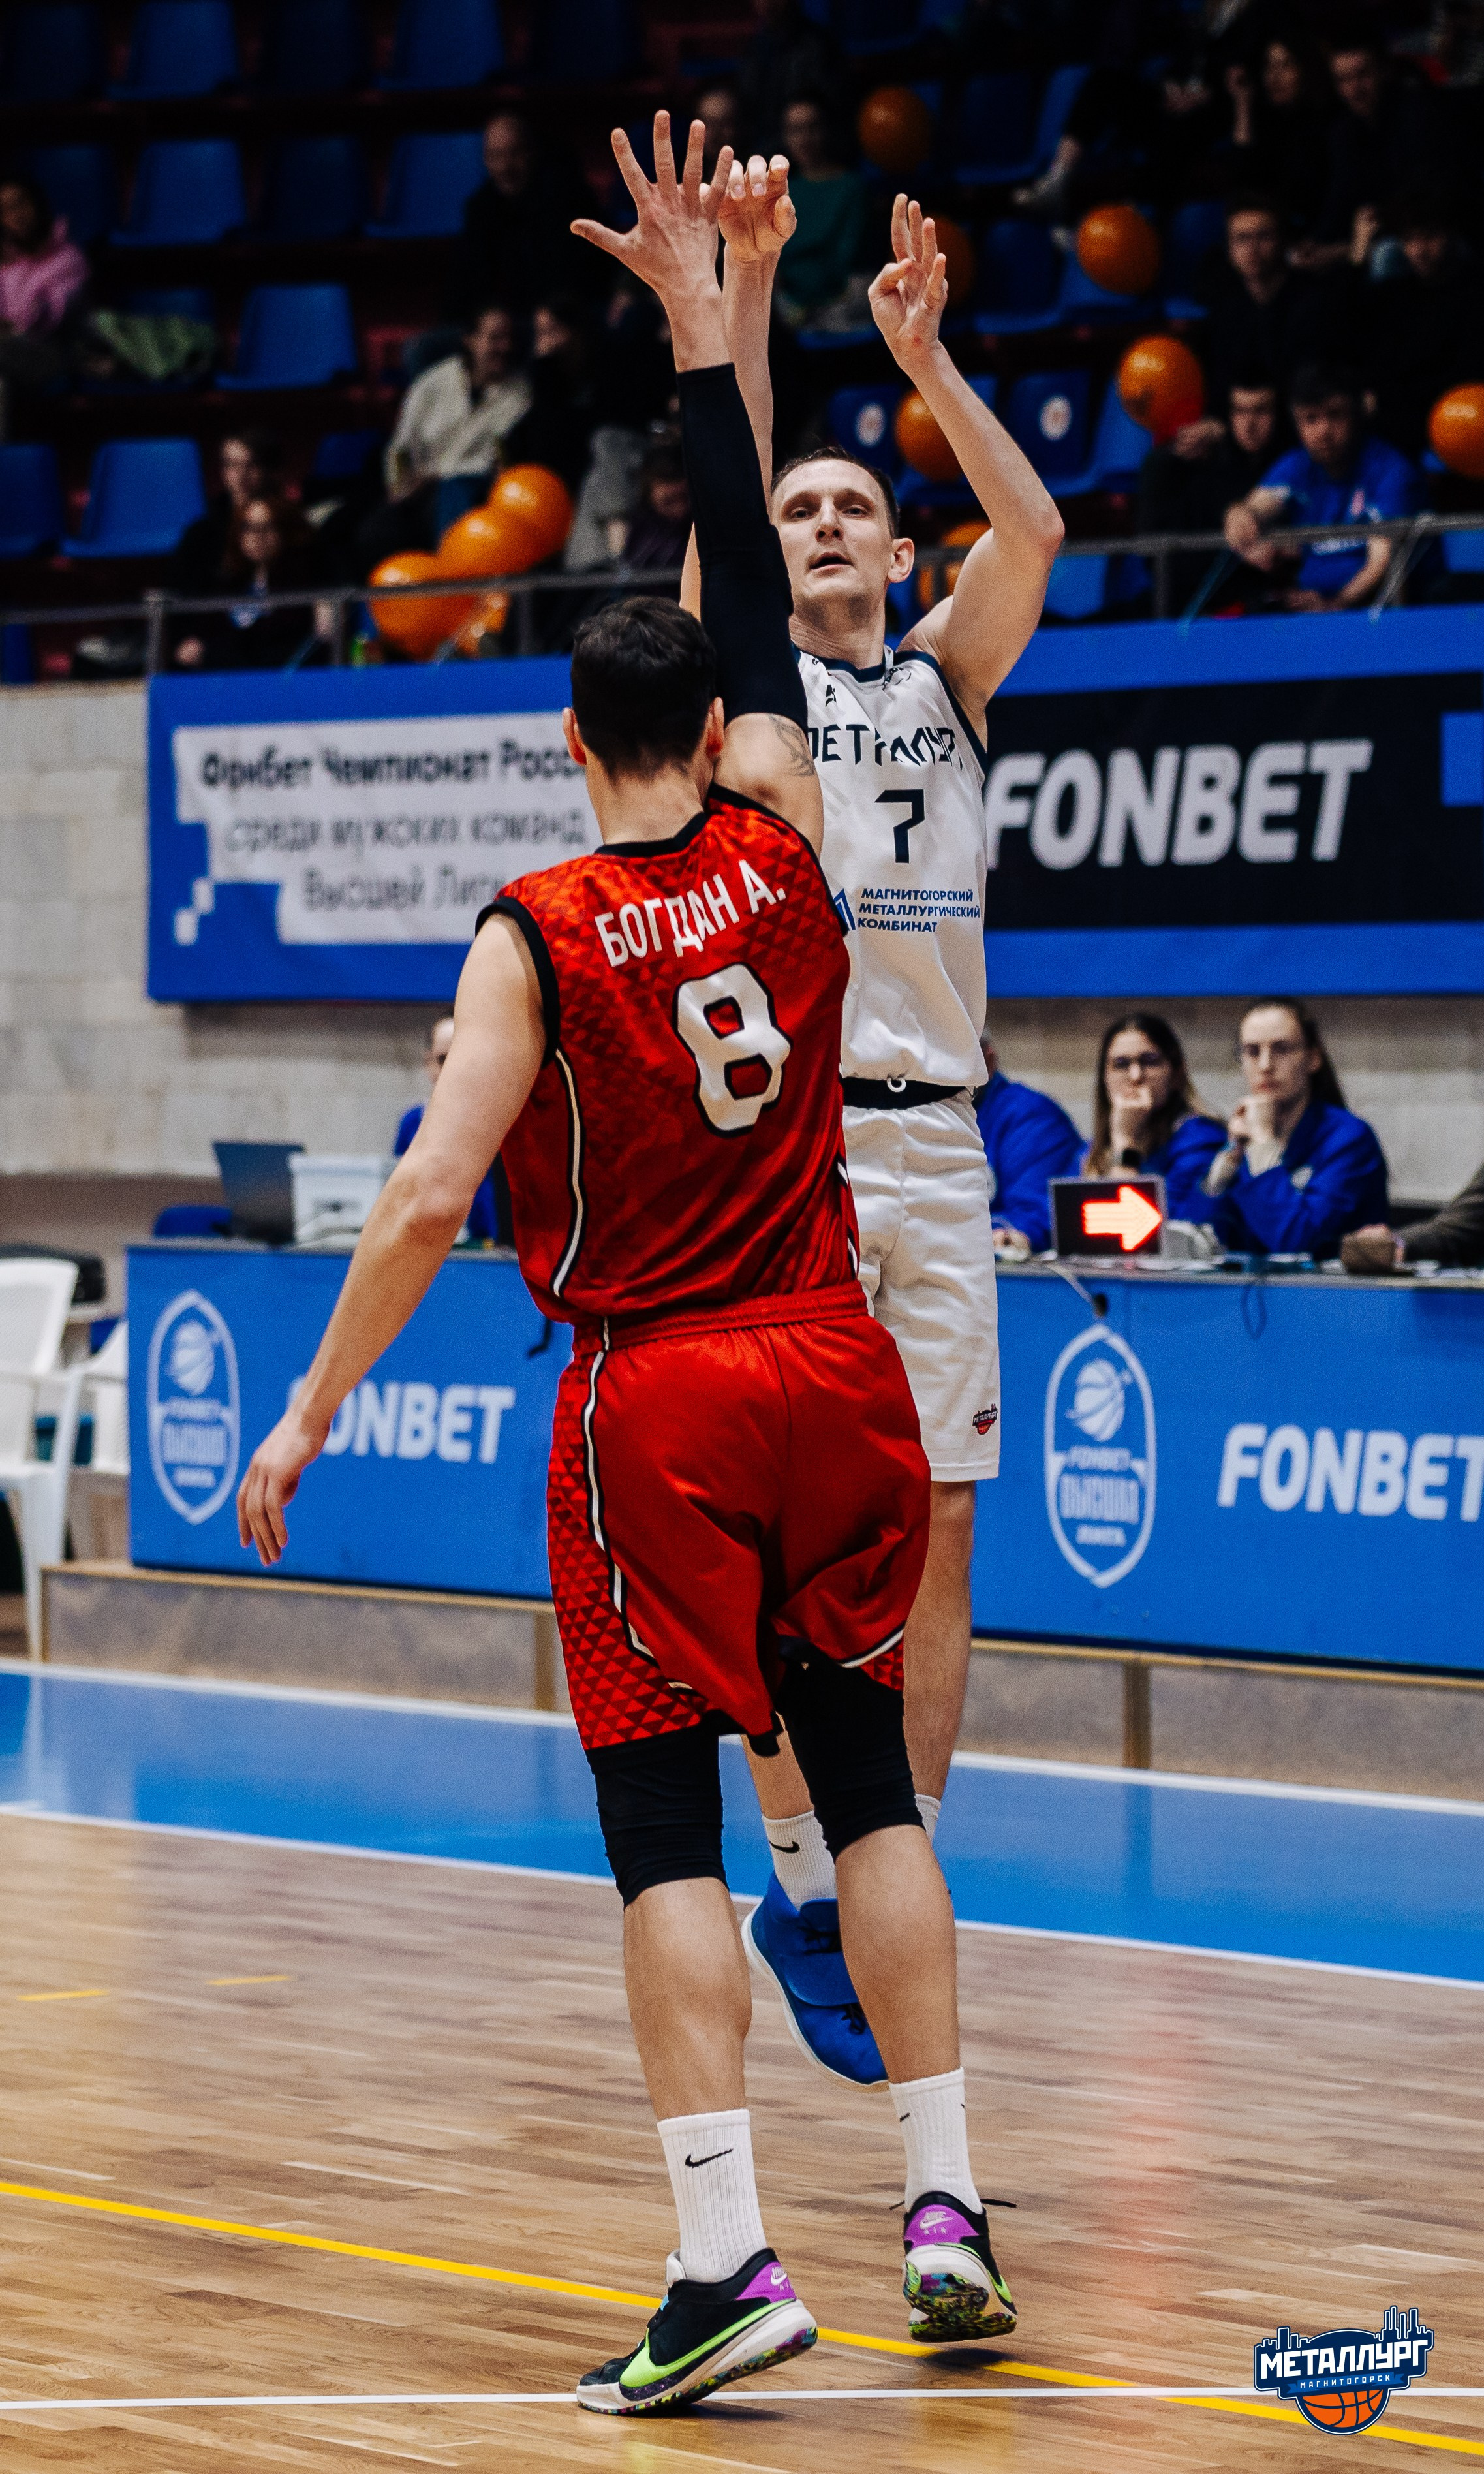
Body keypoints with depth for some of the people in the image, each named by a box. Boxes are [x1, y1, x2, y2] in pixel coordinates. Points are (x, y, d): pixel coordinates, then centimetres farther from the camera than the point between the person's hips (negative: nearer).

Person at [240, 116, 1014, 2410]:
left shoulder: (537, 935, -9)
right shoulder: (786, 845, 0)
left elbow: (428, 1202, -15)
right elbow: (755, 593, 11)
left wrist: (309, 1410, -6)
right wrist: (701, 316, 15)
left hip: (652, 1400, -4)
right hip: (832, 1362, 4)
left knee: (664, 1815, -2)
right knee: (869, 1774, 13)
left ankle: (729, 2253, -11)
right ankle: (947, 2206, 11)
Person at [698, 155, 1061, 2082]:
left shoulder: (947, 684, 14)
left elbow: (1036, 528, -2)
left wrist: (926, 357, -8)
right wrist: (745, 294, -15)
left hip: (938, 1152, 3)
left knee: (939, 1537, 3)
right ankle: (803, 1896, 3)